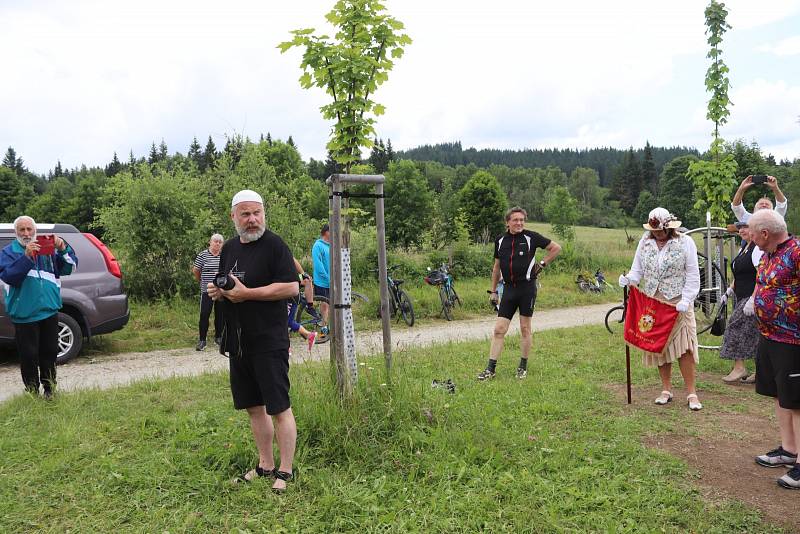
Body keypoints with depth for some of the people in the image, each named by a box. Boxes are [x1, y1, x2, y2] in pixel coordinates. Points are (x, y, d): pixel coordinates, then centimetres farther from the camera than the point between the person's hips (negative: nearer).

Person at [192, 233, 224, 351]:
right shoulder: (203, 255, -3)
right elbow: (195, 271, 4)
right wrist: (202, 281, 12)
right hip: (207, 290, -3)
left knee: (220, 314, 9)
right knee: (204, 314, -5)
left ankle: (218, 337, 22)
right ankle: (202, 340, 3)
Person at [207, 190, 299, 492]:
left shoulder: (274, 245, -9)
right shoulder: (229, 249, 13)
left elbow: (291, 287, -17)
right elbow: (223, 286, 25)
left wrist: (247, 293, -19)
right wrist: (217, 291, 1)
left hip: (269, 342, -7)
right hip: (238, 342, 7)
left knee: (278, 407, -2)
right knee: (254, 407, 15)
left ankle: (285, 471, 10)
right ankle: (265, 465, 29)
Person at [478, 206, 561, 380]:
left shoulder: (531, 237, -5)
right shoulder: (500, 241, 6)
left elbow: (556, 248, 5)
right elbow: (496, 266, 16)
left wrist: (542, 263, 2)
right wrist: (493, 291, 17)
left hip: (527, 287, -3)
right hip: (509, 288, 3)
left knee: (525, 328, 6)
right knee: (499, 330, -1)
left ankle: (523, 366, 21)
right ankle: (491, 369, 4)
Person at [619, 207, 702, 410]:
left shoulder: (685, 242, -3)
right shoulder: (644, 242, 7)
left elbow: (693, 275, -4)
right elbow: (637, 269, 10)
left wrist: (686, 300, -14)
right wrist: (628, 279, -13)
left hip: (678, 302, -3)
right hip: (652, 301, 4)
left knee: (684, 346, -5)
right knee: (659, 346, 8)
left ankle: (691, 393, 5)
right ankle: (666, 390, 20)